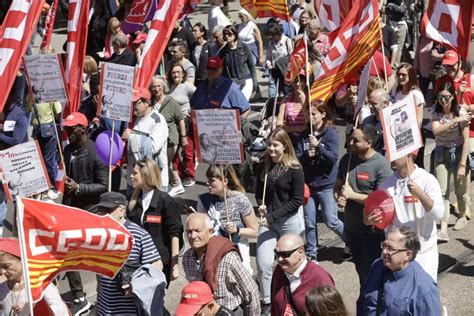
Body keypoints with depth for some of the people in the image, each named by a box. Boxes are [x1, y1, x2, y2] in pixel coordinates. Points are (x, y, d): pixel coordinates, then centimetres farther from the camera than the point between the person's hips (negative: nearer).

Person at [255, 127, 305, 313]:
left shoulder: (294, 169, -13)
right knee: (263, 263, -2)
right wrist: (261, 204, -8)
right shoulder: (264, 166, 1)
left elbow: (297, 201, -15)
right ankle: (267, 302, 14)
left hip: (290, 221, -4)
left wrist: (273, 216, -19)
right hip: (268, 221, 4)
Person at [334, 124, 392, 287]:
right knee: (361, 272, 22)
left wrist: (352, 195, -19)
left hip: (372, 232, -7)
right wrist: (338, 198, -8)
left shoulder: (381, 165, -17)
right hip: (351, 228, 7)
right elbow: (337, 186, 15)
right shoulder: (347, 159, 3)